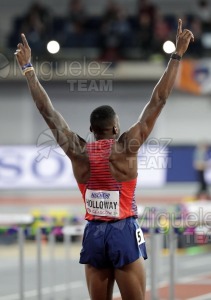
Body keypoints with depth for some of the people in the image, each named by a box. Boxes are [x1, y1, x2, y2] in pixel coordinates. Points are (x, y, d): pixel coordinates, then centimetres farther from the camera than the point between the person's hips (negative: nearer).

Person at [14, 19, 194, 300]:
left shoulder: (77, 151, -1)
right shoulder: (126, 147, -9)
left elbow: (47, 110, 6)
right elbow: (158, 101, -9)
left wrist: (28, 68, 14)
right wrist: (177, 55, -7)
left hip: (93, 234, 4)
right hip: (124, 233, -4)